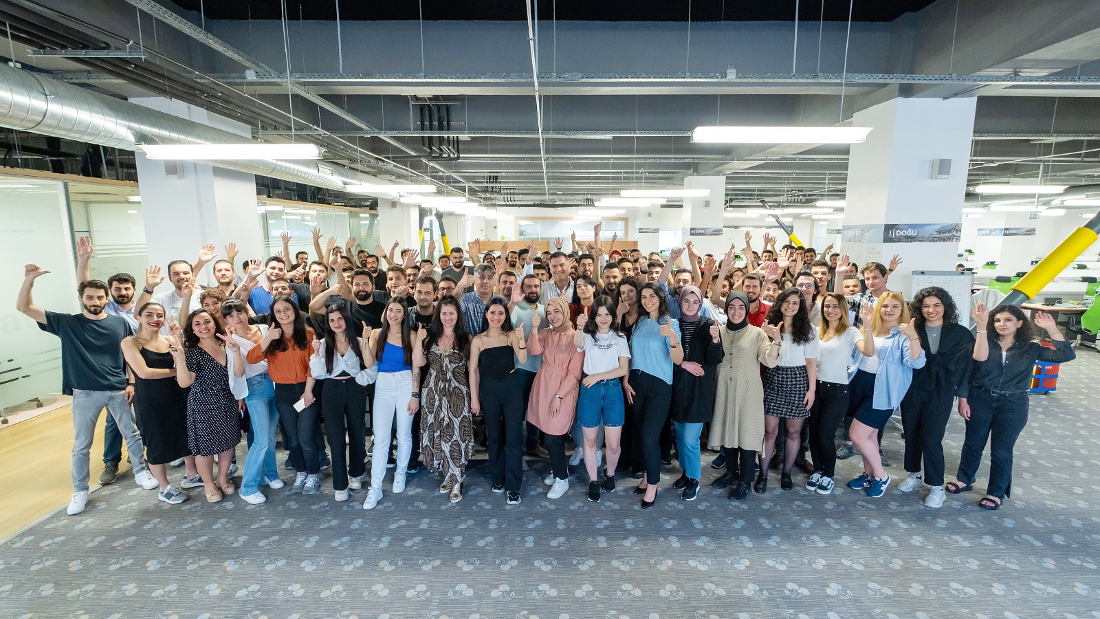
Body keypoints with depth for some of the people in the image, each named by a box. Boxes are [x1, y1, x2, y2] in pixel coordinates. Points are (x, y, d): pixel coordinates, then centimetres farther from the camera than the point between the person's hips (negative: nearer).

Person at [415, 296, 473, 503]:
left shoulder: (466, 339, 1)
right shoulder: (430, 336, 8)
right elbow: (418, 363, 1)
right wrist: (418, 340, -9)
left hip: (457, 394, -3)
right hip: (434, 393, 3)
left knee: (455, 433, -2)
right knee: (438, 434, 7)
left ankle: (456, 481, 13)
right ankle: (449, 476, 25)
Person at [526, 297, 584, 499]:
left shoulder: (575, 337, -7)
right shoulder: (545, 333, 9)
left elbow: (574, 372, -9)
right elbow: (533, 351, -9)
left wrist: (559, 396, -12)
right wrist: (534, 328, -18)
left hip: (563, 390, -5)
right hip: (542, 387, 5)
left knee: (552, 436, -5)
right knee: (546, 432, 11)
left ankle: (562, 479, 15)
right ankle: (558, 468, 34)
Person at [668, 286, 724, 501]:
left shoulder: (709, 325, -5)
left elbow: (715, 360, -11)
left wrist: (715, 339, -28)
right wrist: (683, 364, -12)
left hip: (699, 389, -3)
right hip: (677, 388, 3)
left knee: (689, 439, -4)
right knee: (680, 435, 14)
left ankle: (694, 479, 17)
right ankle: (687, 470, 35)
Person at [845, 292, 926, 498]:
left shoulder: (903, 335, -8)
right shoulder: (870, 328, 10)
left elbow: (917, 362, -21)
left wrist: (913, 337, -35)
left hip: (882, 389, -6)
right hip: (861, 383, 6)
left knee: (857, 434, -7)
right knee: (869, 433, 16)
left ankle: (881, 475, 14)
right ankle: (869, 474, 31)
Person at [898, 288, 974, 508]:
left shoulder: (960, 333, 1)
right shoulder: (912, 331, -1)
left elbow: (965, 366, 4)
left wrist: (963, 398, 4)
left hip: (941, 393, -1)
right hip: (912, 391, 1)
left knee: (931, 439, -5)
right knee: (911, 434, 11)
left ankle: (937, 487, 12)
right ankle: (914, 475, 32)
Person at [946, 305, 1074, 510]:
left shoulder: (1031, 349, 0)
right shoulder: (984, 342, -3)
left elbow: (1067, 355, -9)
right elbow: (979, 357, -22)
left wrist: (1051, 329, -17)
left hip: (1013, 405, 0)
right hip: (980, 400, 0)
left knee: (1001, 451, 8)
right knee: (973, 444, 14)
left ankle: (996, 493, 26)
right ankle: (964, 480, 34)